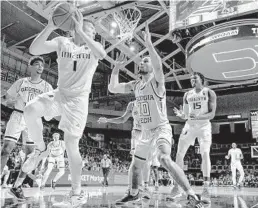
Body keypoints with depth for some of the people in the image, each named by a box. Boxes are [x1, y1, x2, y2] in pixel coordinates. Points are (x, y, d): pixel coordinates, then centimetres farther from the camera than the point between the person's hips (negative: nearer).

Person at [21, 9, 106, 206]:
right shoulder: (62, 42, 4)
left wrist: (81, 32, -27)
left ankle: (77, 192, 11)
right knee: (30, 110, -26)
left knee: (71, 144, -5)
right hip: (59, 93, 2)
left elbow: (102, 54, -25)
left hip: (78, 99, -2)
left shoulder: (94, 46, 2)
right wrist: (49, 28, -20)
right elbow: (34, 50, -9)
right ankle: (40, 149, 1)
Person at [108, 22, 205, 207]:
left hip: (161, 129, -8)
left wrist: (149, 45, -39)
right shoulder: (135, 85, 9)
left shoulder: (157, 81, -12)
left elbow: (159, 66, -35)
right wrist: (117, 67, 5)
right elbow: (112, 88, 11)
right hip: (146, 132, 8)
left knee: (165, 159, -33)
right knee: (136, 164, 18)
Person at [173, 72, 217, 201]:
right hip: (190, 125, 4)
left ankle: (206, 188, -16)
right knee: (179, 154, -2)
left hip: (204, 126, -3)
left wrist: (198, 117, -28)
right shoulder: (187, 95, 7)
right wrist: (180, 114, -15)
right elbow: (185, 115, 9)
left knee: (205, 154, -20)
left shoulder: (209, 93, -4)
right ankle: (177, 187, 8)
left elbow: (212, 114, -11)